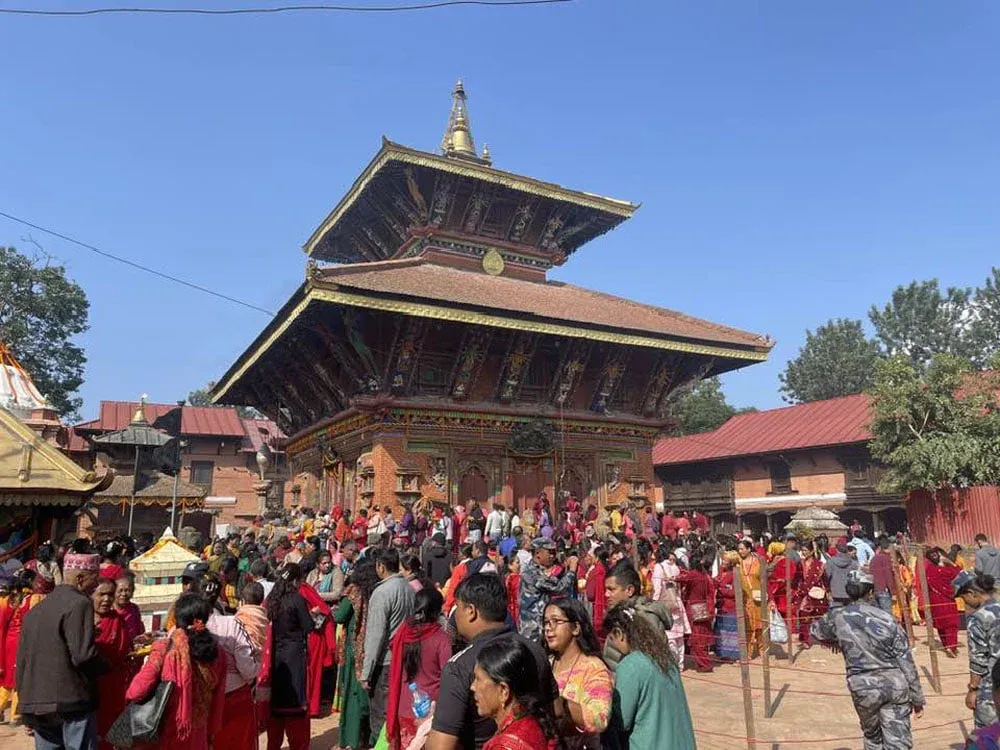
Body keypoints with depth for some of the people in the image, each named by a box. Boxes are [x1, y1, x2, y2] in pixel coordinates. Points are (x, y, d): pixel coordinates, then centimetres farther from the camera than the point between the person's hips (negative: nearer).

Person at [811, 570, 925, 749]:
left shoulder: (838, 618, -3)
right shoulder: (886, 619, -5)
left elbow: (816, 630, 18)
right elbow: (906, 662, -1)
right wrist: (917, 699, 7)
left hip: (863, 687, 1)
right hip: (895, 684, 0)